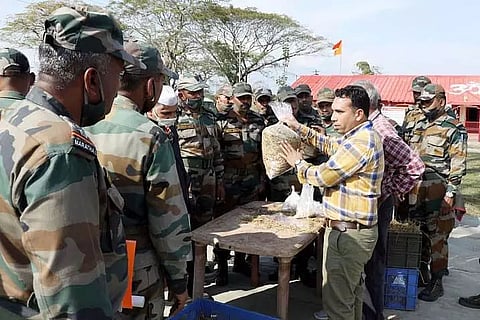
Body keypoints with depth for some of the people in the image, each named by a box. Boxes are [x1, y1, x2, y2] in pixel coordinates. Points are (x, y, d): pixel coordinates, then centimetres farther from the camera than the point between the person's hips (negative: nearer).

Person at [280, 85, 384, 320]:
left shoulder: (360, 143, -23)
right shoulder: (365, 135, 10)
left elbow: (323, 176, -19)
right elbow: (331, 145, 21)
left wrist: (298, 163, -1)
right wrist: (300, 128, 14)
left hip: (347, 233, -11)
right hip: (355, 230, 11)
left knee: (336, 300, 0)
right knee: (351, 291, 25)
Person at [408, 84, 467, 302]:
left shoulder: (453, 129, -6)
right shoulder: (419, 126, 16)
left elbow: (458, 165, -11)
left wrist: (450, 194, -16)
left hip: (437, 193, -7)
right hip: (416, 190, 7)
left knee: (437, 238, 0)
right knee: (418, 233, 15)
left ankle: (437, 283, 10)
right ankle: (421, 273, 29)